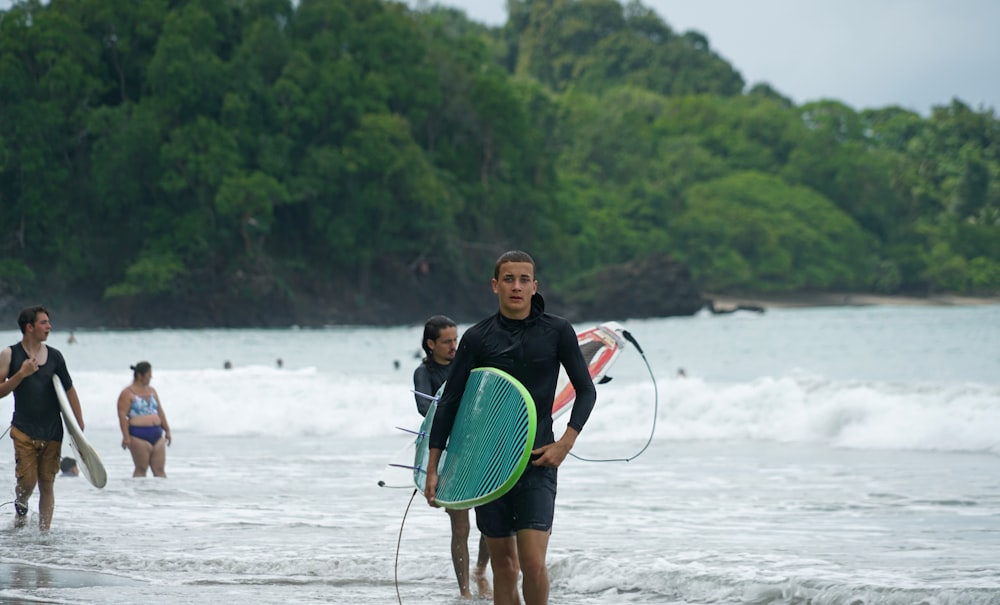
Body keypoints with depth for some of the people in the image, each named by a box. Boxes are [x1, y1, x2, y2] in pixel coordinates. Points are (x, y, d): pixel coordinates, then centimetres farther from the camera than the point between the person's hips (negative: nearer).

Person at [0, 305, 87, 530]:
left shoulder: (54, 356, 6)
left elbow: (69, 391, 10)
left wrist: (80, 427, 7)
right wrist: (21, 374, -17)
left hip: (52, 432, 3)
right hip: (24, 431, -3)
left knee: (47, 483, 3)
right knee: (27, 481, -9)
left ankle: (44, 531, 10)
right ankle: (20, 508, 23)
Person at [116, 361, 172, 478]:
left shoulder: (151, 391, 17)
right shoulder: (128, 393, -5)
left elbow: (160, 412, 21)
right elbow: (122, 415, -12)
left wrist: (167, 430, 18)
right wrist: (126, 436, -19)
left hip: (156, 434, 7)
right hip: (139, 436, -7)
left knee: (159, 469, 3)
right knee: (141, 468, -5)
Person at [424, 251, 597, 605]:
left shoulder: (557, 332, 0)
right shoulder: (477, 338, 2)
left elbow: (586, 391, 7)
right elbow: (449, 402, 6)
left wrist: (565, 443, -7)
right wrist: (433, 467, 2)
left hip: (537, 461, -2)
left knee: (533, 562, -13)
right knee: (503, 563, 7)